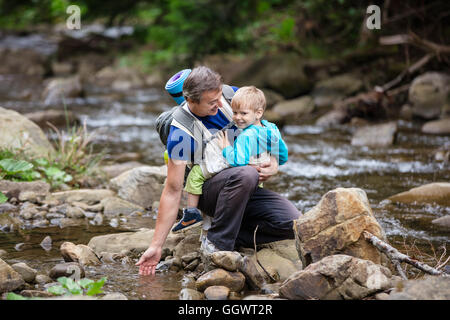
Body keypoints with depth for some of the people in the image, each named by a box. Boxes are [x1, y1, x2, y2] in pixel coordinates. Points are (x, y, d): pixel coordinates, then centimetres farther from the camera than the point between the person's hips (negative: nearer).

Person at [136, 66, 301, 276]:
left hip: (244, 190, 5)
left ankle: (229, 236, -3)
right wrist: (156, 246, -20)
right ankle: (215, 244, -23)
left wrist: (273, 164, -9)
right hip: (208, 191, -5)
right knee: (246, 175, -38)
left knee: (293, 223, -19)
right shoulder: (181, 134, -21)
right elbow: (173, 191, -18)